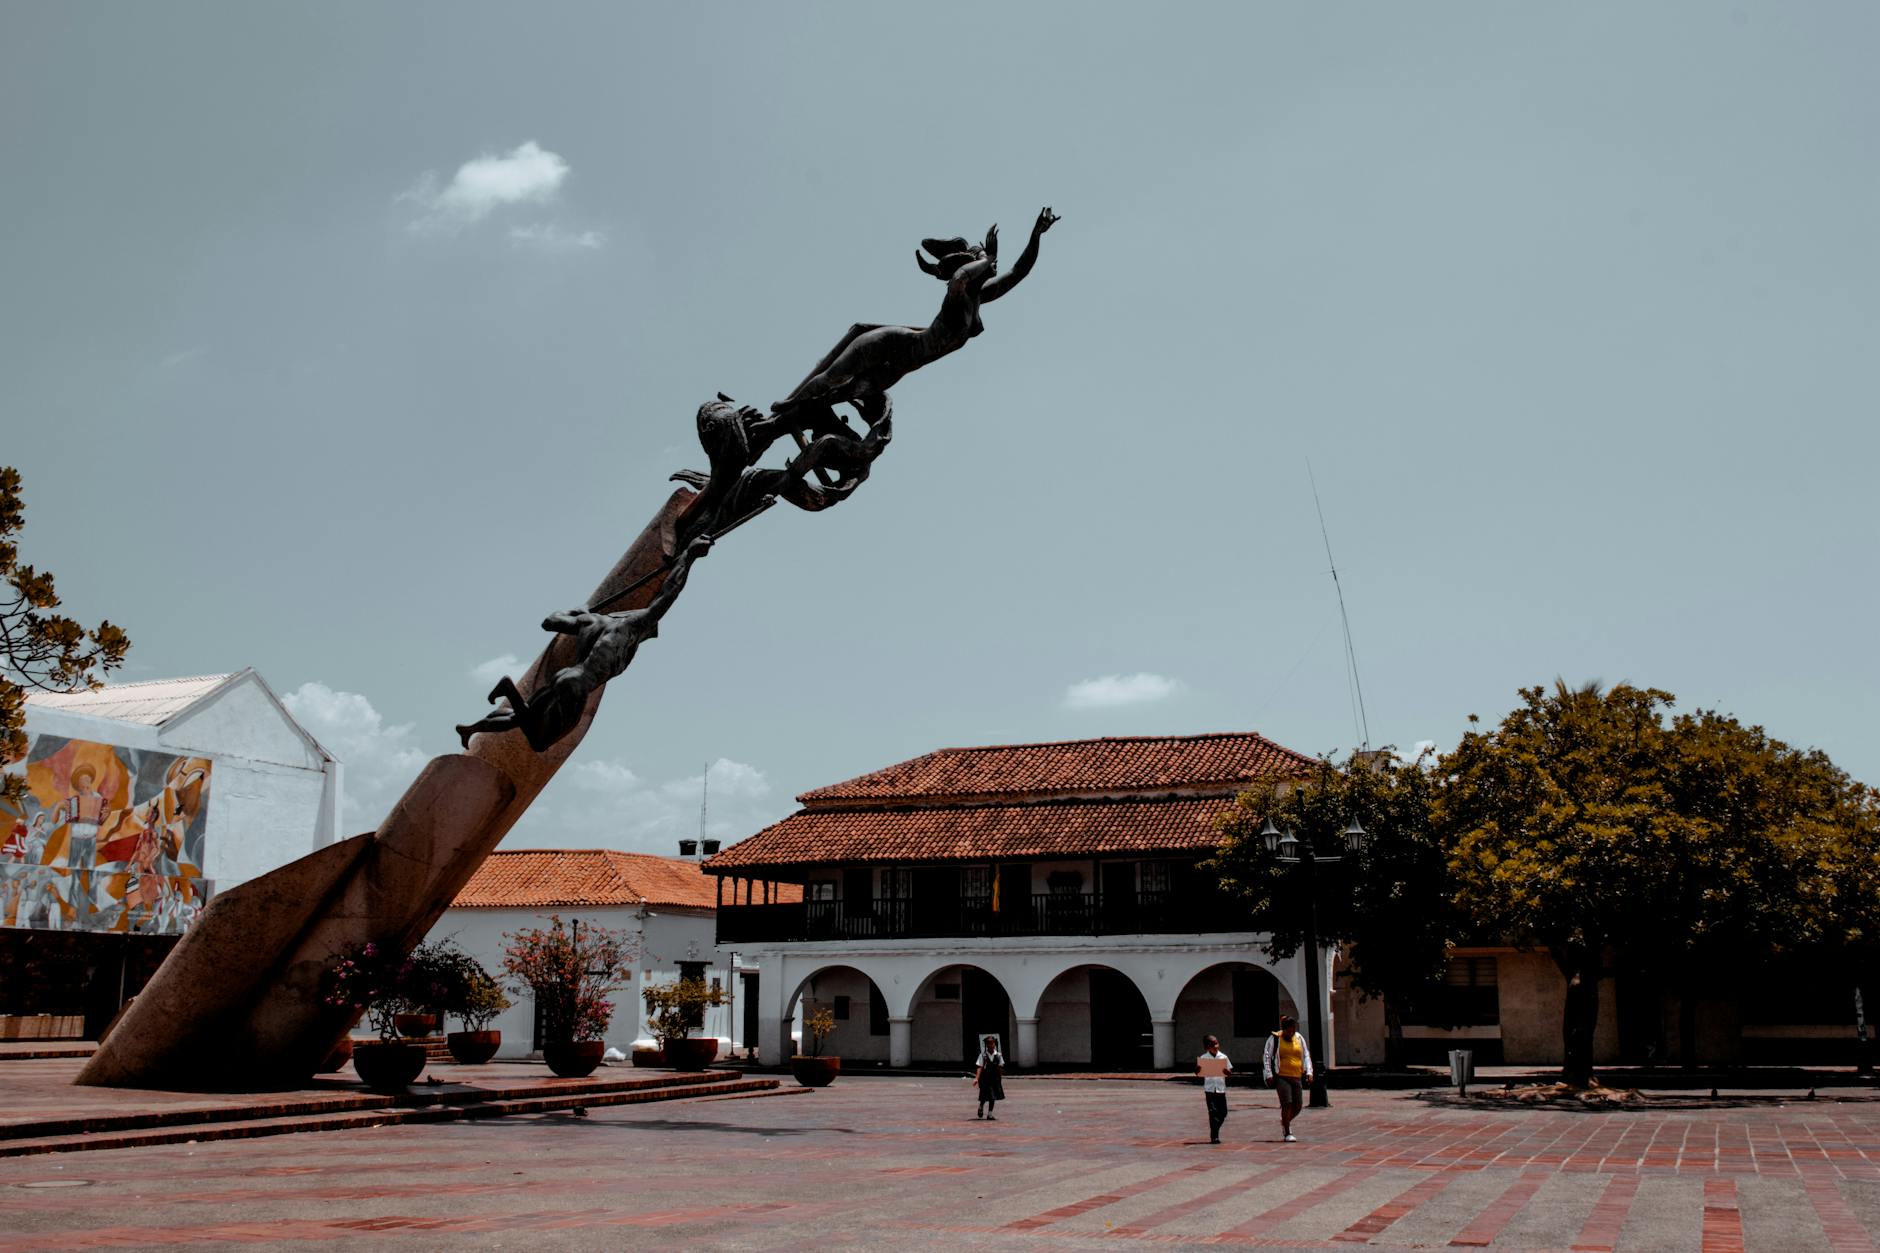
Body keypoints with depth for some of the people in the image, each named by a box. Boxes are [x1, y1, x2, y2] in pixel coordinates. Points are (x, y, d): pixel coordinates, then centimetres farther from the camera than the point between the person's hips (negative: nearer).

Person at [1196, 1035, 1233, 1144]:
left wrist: (1226, 1071, -19)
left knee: (1223, 1112, 7)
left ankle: (1215, 1130, 29)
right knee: (1213, 1112, -8)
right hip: (1209, 1088, -2)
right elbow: (1198, 1073, 3)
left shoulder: (1223, 1057, 4)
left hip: (1221, 1088, 2)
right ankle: (1214, 1136, -5)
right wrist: (1197, 1070, -20)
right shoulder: (1203, 1058, 0)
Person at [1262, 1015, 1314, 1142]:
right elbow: (1267, 1056, -2)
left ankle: (1285, 1121, 34)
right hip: (1281, 1077, -5)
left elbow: (1306, 1055, 16)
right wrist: (1269, 1074, -9)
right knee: (1287, 1104, -13)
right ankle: (1287, 1133, -3)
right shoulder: (1274, 1038, -2)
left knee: (1297, 1105, 5)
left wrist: (1309, 1072, 5)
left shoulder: (1299, 1038, 11)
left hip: (1297, 1077, 5)